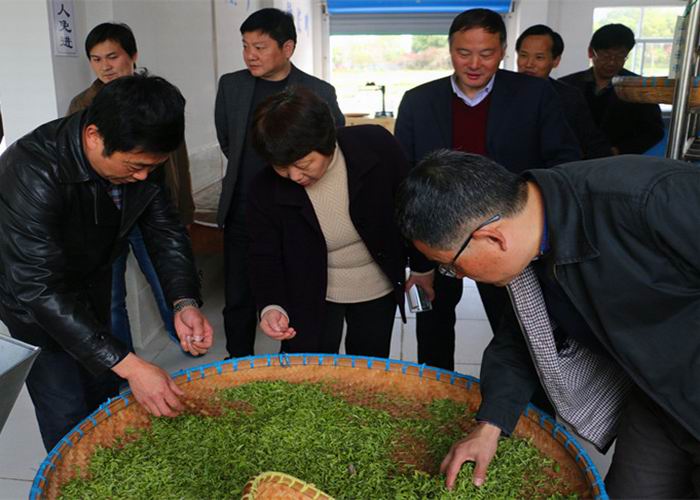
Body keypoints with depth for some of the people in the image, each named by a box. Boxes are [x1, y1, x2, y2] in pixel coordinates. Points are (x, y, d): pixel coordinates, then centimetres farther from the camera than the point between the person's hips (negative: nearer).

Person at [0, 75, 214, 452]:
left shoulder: (139, 156, -18)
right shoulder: (32, 171, -37)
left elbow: (164, 230, -9)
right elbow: (40, 289, -38)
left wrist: (185, 303, -27)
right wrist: (129, 366, -42)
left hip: (91, 290, 6)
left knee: (106, 393, 17)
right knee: (68, 418, -3)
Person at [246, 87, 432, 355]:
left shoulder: (376, 146, -23)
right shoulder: (265, 190, -21)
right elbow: (265, 257, -10)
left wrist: (423, 266, 3)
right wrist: (271, 306, -29)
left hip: (378, 289, 1)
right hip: (310, 295, 0)